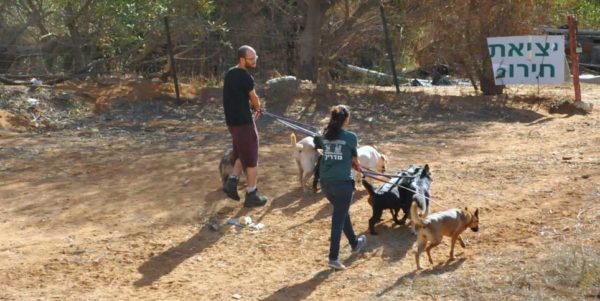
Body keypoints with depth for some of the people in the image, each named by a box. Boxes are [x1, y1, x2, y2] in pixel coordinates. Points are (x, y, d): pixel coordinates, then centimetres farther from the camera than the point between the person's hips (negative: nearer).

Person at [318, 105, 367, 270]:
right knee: (339, 218, 0)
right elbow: (354, 159, 9)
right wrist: (356, 165, 32)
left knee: (342, 213, 24)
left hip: (326, 181, 6)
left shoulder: (325, 136, 7)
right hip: (342, 182, -6)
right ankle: (333, 257, -2)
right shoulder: (350, 137, -5)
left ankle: (355, 243, 43)